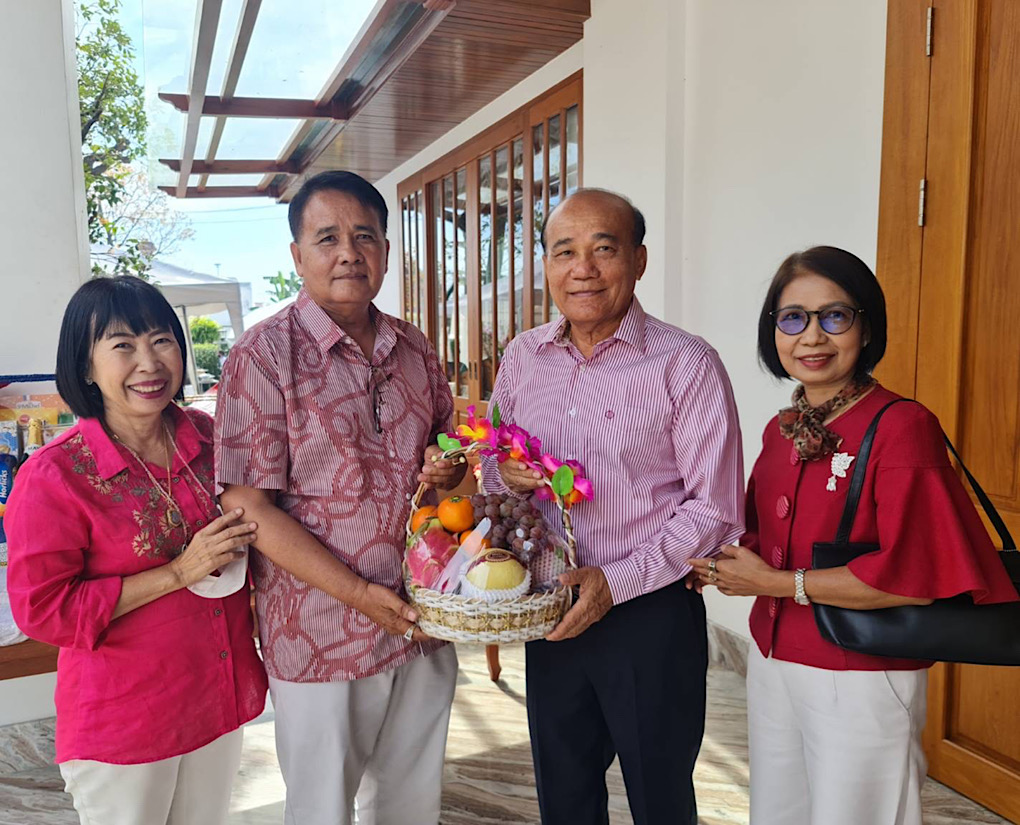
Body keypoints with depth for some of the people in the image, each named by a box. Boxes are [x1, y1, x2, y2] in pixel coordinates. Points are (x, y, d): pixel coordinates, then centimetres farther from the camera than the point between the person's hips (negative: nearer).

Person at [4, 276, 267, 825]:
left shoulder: (209, 438, -3)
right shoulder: (55, 476, -18)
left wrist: (244, 534, -5)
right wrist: (178, 572, -23)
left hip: (220, 698, 5)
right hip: (122, 726, -5)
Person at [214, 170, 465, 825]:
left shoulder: (415, 349, 5)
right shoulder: (266, 353, -12)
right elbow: (249, 506, -15)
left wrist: (447, 469, -7)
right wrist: (358, 592, -20)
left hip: (425, 623, 5)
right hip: (319, 636, -4)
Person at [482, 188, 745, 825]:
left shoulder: (687, 365, -13)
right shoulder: (523, 357, 3)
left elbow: (715, 510, -13)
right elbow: (494, 467, 14)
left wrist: (616, 581, -20)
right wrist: (505, 473, -9)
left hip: (652, 615, -4)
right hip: (550, 613, 5)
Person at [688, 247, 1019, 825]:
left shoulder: (902, 427, -17)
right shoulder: (782, 430, 5)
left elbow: (915, 575, -22)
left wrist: (780, 583, -18)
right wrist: (728, 561, -5)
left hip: (859, 683, -7)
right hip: (772, 665, 7)